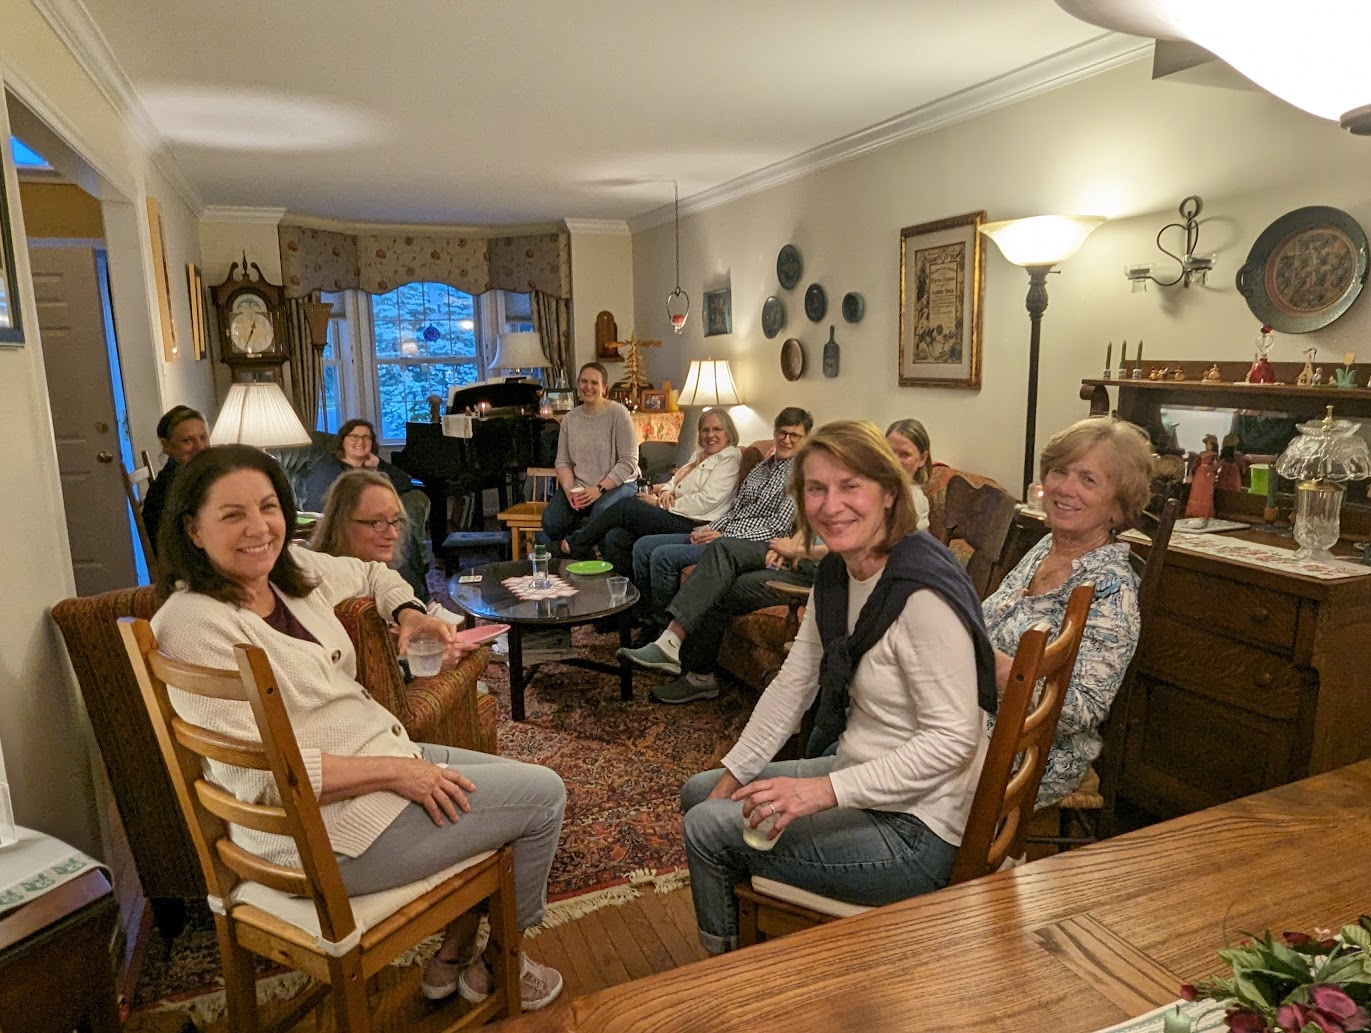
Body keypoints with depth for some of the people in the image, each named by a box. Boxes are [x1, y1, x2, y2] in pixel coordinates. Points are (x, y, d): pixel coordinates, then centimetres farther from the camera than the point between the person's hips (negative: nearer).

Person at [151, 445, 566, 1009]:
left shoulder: (294, 567, 4)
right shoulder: (193, 623, -20)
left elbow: (372, 574, 26)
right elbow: (258, 773, -25)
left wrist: (409, 611, 5)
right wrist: (396, 772, -22)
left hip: (385, 755, 9)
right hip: (329, 827, -9)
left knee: (531, 782, 16)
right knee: (543, 795, -2)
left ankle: (453, 955, 25)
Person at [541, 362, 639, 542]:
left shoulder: (618, 413, -6)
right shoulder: (569, 419, 10)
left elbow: (628, 462, -11)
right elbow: (563, 461, 10)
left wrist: (599, 489, -19)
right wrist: (569, 489, -10)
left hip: (617, 484, -4)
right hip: (579, 487, 4)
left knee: (601, 511, -36)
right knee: (550, 521, -21)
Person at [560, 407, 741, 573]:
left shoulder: (729, 459, -4)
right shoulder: (700, 455, 24)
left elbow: (707, 501, -15)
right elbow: (676, 479, 25)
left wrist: (660, 504, -9)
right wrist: (665, 492, -2)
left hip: (691, 525, -8)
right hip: (676, 517, 8)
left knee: (626, 507, -13)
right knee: (614, 538, -15)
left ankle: (576, 544, 5)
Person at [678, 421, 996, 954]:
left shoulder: (923, 592, -27)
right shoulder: (835, 573, 1)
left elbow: (953, 739, -27)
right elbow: (793, 683, 6)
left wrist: (827, 790, -29)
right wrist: (733, 773, 3)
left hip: (914, 830, -9)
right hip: (859, 770, 9)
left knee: (707, 828, -9)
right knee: (699, 793, 15)